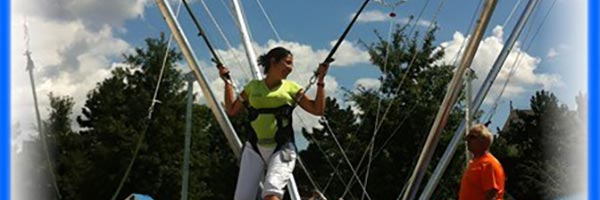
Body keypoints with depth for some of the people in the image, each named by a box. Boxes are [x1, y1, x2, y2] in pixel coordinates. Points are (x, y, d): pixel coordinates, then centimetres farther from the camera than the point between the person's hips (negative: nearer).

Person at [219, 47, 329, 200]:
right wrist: (227, 82, 17)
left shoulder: (291, 88, 10)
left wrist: (320, 82, 0)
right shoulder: (253, 87, 14)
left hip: (281, 149, -2)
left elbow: (318, 110, 5)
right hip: (254, 149, 2)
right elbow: (231, 110, 20)